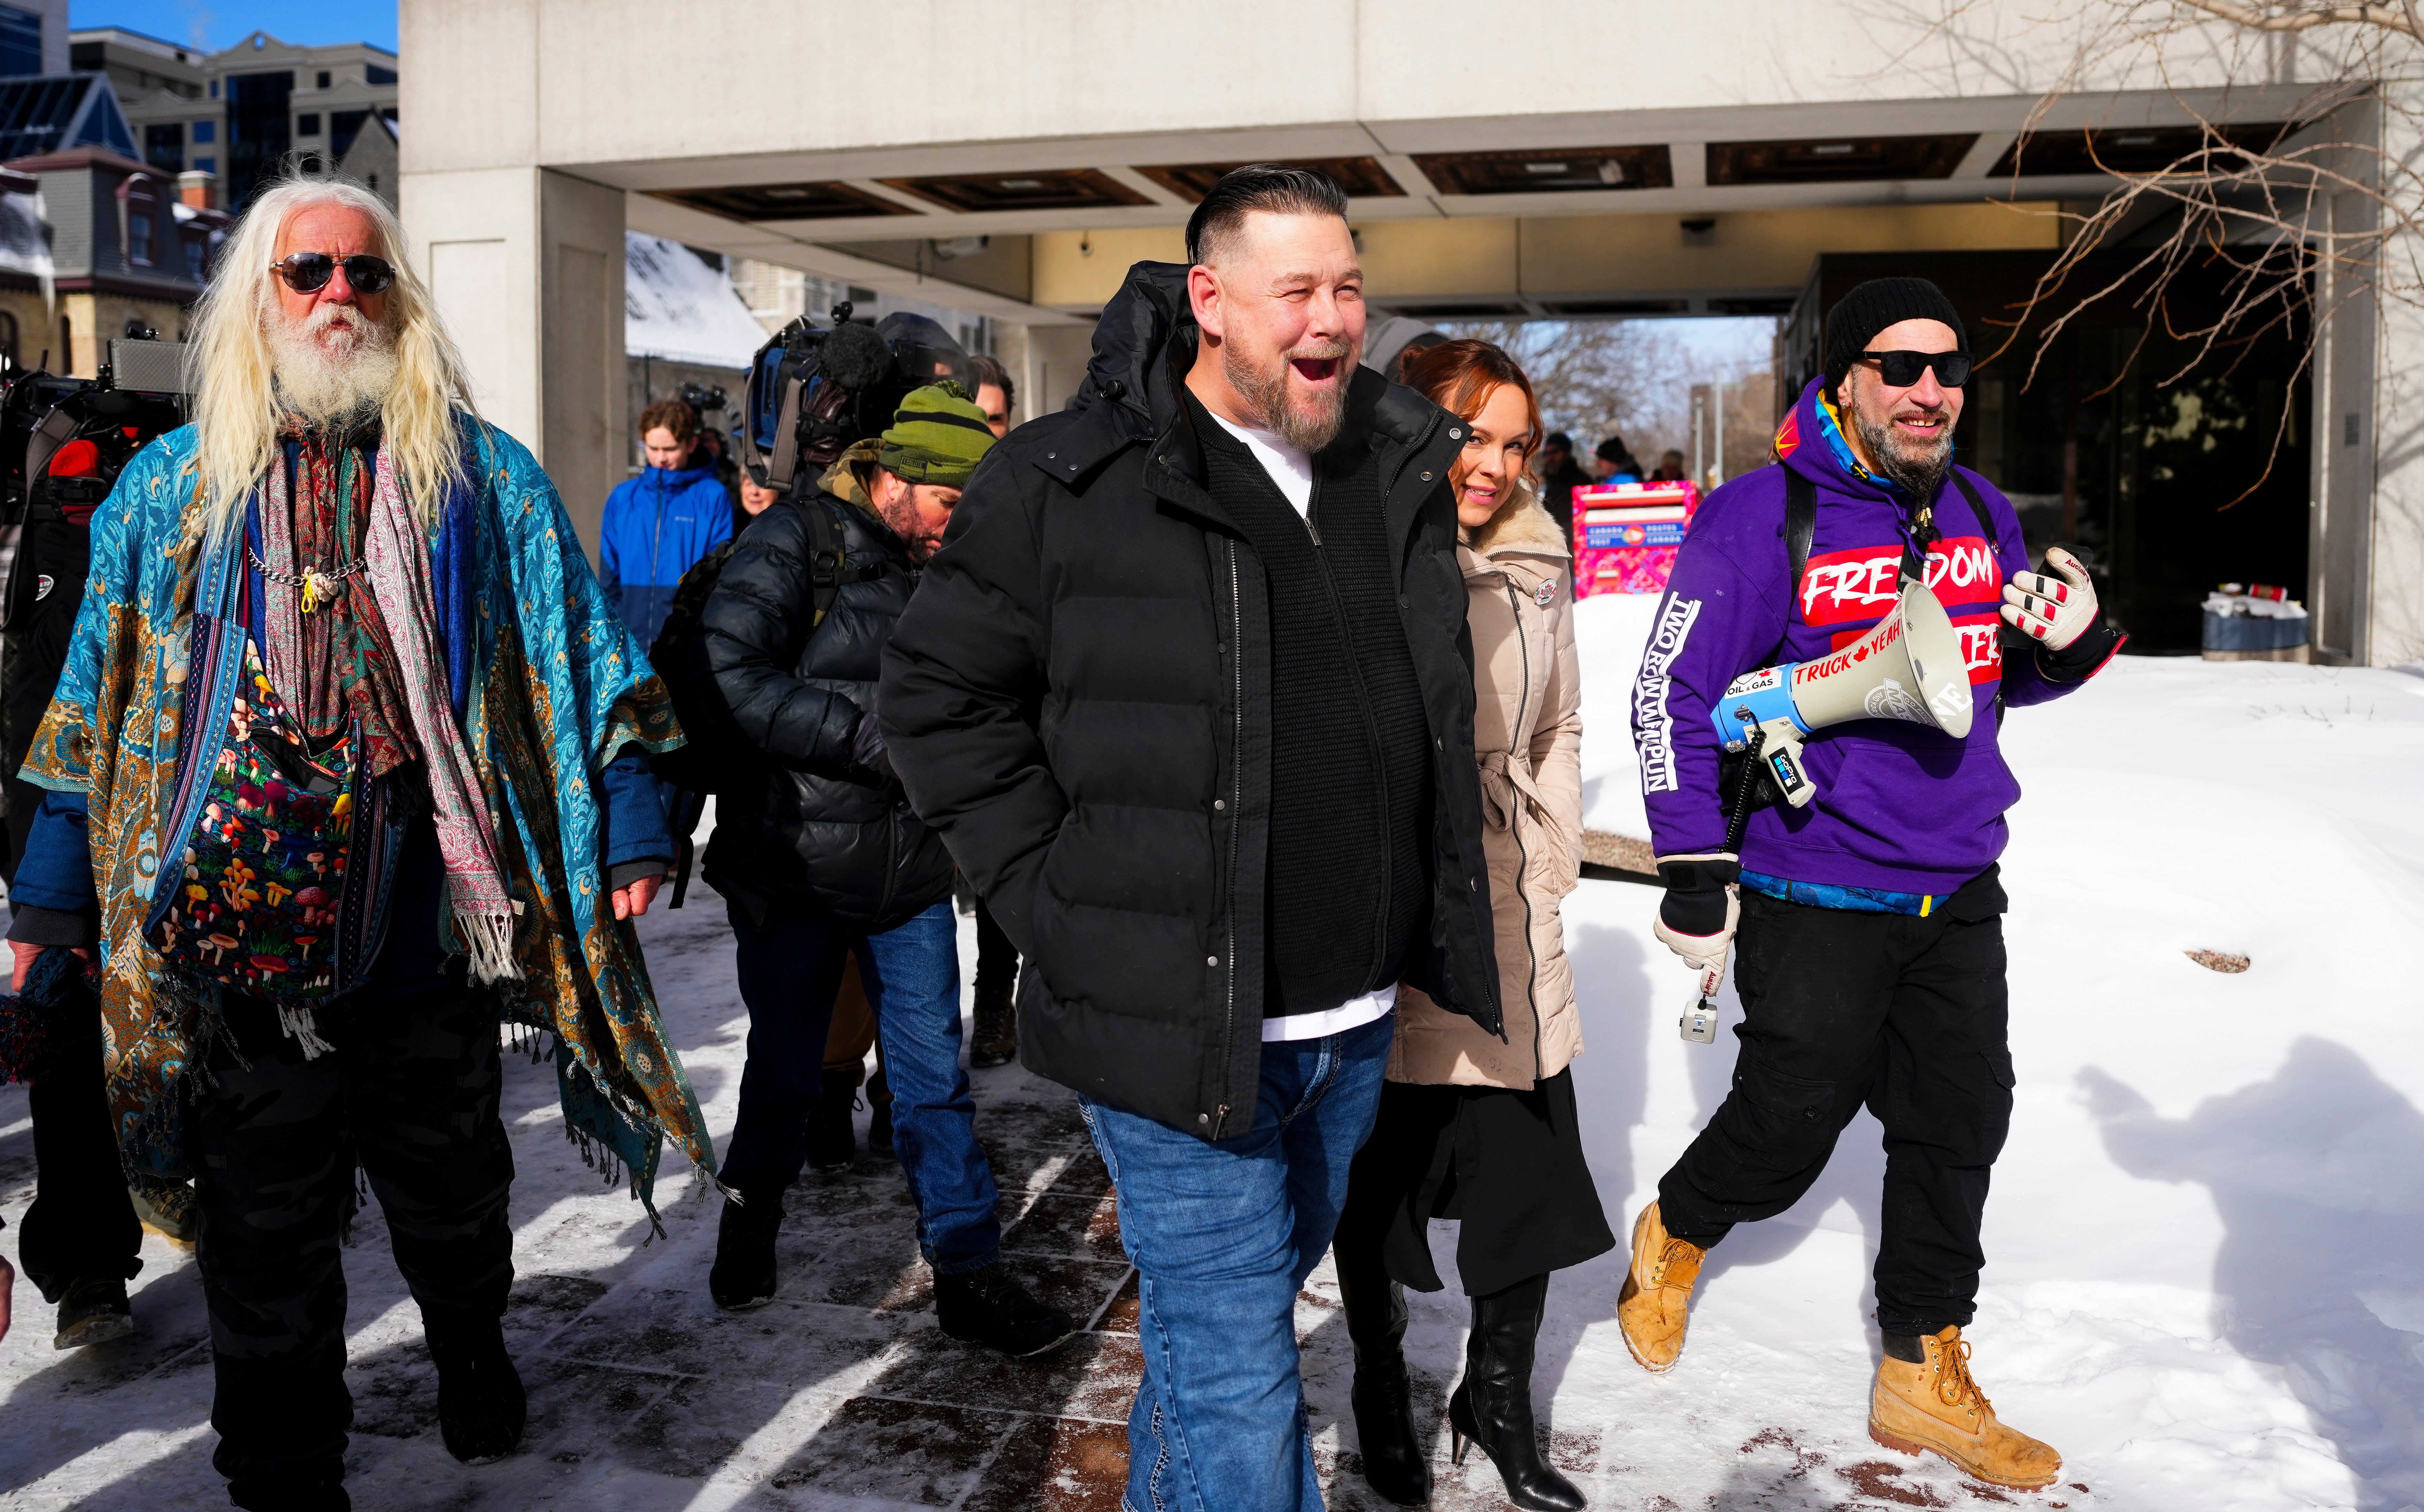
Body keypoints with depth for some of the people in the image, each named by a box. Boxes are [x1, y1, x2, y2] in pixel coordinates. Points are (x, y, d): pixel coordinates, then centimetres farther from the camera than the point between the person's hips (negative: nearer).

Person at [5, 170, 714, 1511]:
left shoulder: (484, 479, 2)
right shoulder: (174, 486, 5)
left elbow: (581, 663, 3)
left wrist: (626, 829, -4)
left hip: (432, 933, 0)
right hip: (242, 936, 0)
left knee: (453, 1200, 19)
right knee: (263, 1237, 10)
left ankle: (473, 1355, 49)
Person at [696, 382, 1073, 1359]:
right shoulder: (793, 546, -10)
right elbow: (729, 675, -22)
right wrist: (873, 738, -23)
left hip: (910, 875, 4)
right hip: (792, 867, -4)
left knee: (934, 1077, 6)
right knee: (787, 1068, 12)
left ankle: (969, 1274, 14)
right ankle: (751, 1223, 37)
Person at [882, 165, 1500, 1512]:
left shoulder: (1406, 470, 6)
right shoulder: (1071, 483, -12)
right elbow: (942, 694, -5)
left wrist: (1424, 920, 14)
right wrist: (1058, 897, -9)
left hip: (1358, 1029, 6)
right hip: (1179, 1032, -6)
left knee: (1254, 1297, 26)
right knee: (1239, 1389, -1)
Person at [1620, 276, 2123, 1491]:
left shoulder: (1979, 511, 6)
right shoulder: (1763, 518, -14)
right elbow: (1673, 695, -12)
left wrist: (2073, 637, -6)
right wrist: (1694, 875, -13)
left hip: (1958, 890, 6)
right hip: (1813, 899, -6)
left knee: (1959, 1126, 11)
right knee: (1790, 1127, 5)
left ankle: (1923, 1379, 28)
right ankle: (1673, 1239, 38)